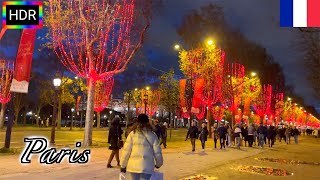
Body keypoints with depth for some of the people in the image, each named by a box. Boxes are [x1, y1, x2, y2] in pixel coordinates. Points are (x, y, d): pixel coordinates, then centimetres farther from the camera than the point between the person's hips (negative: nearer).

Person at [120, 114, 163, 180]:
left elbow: (126, 150, -1)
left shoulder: (132, 134, -1)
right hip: (146, 167, -2)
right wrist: (158, 164, 18)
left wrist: (123, 165, 9)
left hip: (133, 166, 2)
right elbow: (157, 152, 1)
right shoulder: (152, 135, -1)